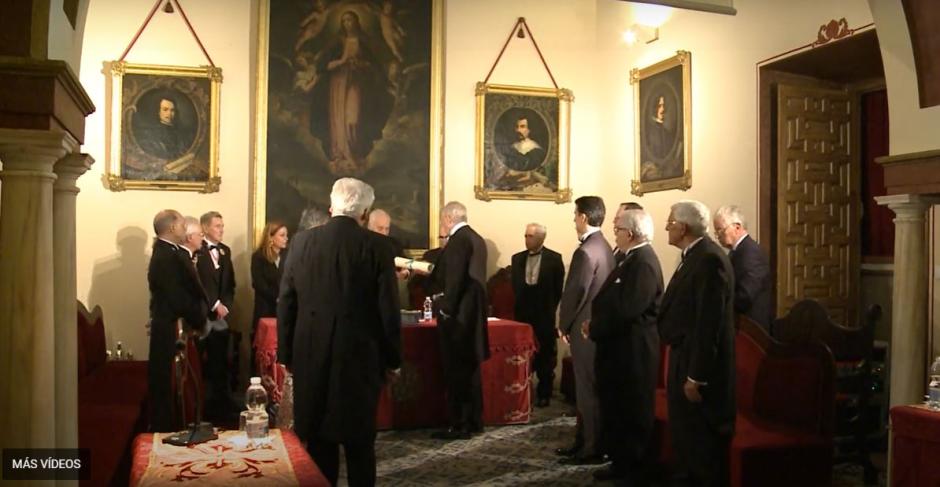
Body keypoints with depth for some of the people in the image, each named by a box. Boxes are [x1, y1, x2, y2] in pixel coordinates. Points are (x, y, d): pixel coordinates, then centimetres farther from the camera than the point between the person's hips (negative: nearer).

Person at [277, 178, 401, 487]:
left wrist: (287, 353, 11)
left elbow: (286, 303, 2)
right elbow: (388, 309, -8)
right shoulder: (377, 246, -9)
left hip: (311, 357, 3)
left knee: (318, 439, 12)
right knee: (359, 440, 10)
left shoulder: (302, 241, -1)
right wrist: (392, 358, 3)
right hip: (359, 357, -2)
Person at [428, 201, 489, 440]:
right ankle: (473, 421, 22)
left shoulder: (459, 239, -15)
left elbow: (455, 278, -22)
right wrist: (426, 273, 25)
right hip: (471, 312, 10)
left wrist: (446, 309, -17)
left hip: (456, 313, -10)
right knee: (469, 368, 14)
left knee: (456, 370, -3)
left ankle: (459, 425, 2)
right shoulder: (476, 239, 13)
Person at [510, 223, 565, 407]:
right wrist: (521, 306, 4)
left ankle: (544, 394, 14)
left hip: (545, 315, -3)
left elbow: (558, 288, -3)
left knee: (546, 356, 5)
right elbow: (515, 285, 10)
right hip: (523, 314, 3)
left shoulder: (554, 258, -5)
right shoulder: (517, 258, 7)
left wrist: (550, 308, -2)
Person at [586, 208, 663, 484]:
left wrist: (595, 329, -14)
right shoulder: (631, 258, 13)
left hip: (632, 351, -10)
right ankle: (620, 463, 30)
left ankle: (636, 472, 17)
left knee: (634, 414, 4)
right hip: (618, 348, 10)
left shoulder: (644, 262, -19)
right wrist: (595, 324, 1)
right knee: (614, 409, 17)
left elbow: (626, 310, -26)